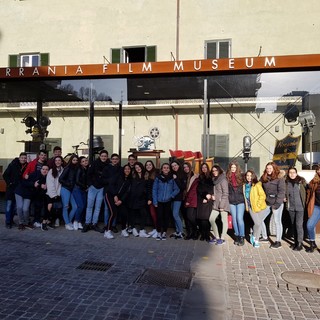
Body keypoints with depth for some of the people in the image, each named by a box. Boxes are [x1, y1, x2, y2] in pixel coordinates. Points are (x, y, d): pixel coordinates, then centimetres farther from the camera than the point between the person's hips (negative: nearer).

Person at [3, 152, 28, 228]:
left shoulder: (27, 166, -1)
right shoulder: (13, 164, -7)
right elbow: (5, 175, -4)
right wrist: (9, 183, -10)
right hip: (11, 188, -3)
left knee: (14, 206, 11)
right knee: (9, 205, -2)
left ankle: (11, 220, 24)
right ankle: (8, 222, 6)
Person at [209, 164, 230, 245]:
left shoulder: (223, 180, -10)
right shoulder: (214, 180, 15)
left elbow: (225, 193, -14)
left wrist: (222, 205, -16)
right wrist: (212, 196, 2)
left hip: (223, 203, -9)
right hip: (216, 204, 9)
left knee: (224, 221, 0)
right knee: (211, 219, 7)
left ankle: (222, 239, 7)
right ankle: (217, 237, 17)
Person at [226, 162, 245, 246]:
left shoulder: (241, 176, 0)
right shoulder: (227, 178, 3)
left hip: (240, 201, -2)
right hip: (231, 202, 2)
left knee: (239, 219, -6)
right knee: (234, 219, 8)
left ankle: (242, 237, 5)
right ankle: (237, 236, 19)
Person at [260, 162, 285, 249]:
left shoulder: (279, 178, -9)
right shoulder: (264, 178, 8)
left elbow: (281, 191, -13)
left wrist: (277, 203, -18)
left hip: (277, 203, -6)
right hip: (267, 203, 6)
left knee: (277, 221, 0)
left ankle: (278, 242, 10)